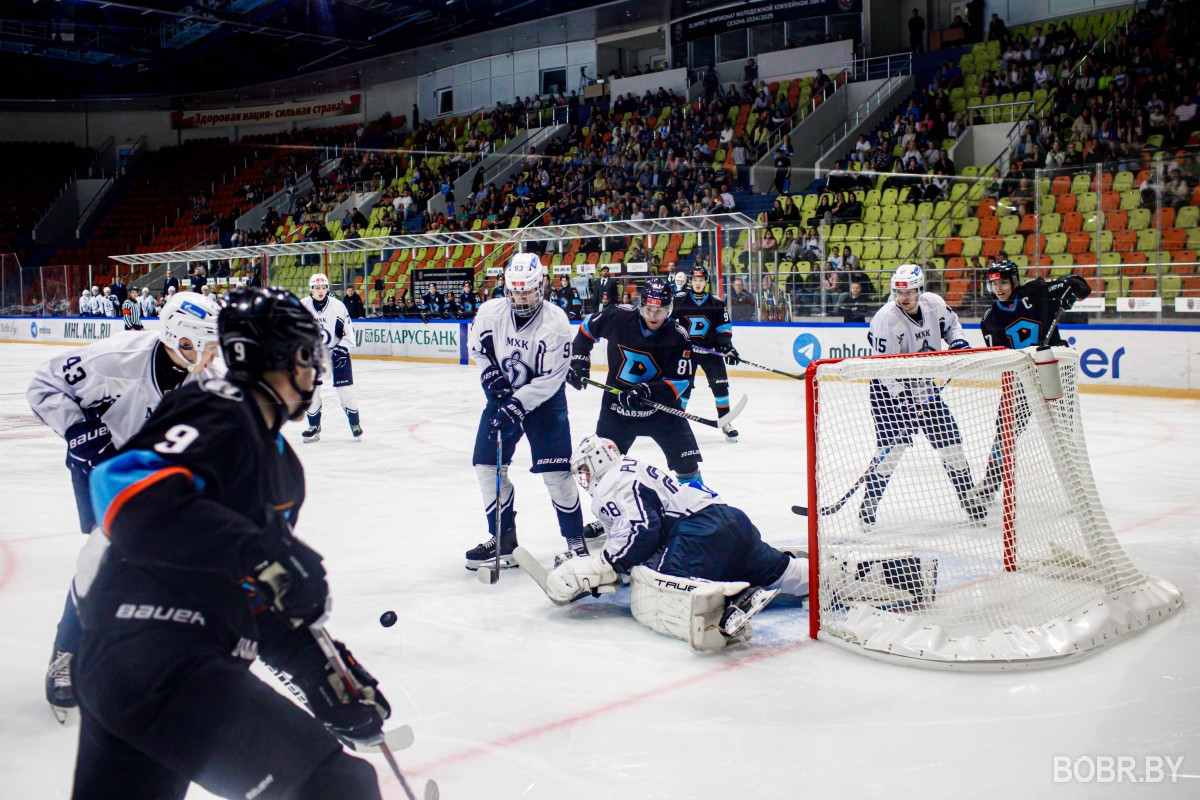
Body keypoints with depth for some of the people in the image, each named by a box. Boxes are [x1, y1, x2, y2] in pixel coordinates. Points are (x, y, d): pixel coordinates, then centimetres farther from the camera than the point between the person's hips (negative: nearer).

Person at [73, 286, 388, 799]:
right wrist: (259, 551, -31)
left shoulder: (279, 461, 20)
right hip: (158, 664, -11)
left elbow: (257, 599, 23)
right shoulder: (219, 414, -10)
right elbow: (131, 491, -28)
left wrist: (320, 669, 14)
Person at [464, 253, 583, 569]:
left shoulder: (555, 321, -22)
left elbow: (551, 377, -23)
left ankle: (575, 537, 9)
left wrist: (518, 405, -29)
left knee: (556, 472, -9)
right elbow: (478, 347, 8)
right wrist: (491, 374, -9)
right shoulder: (490, 312, -10)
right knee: (487, 465, 2)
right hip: (502, 396, 5)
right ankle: (503, 538, 14)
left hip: (544, 399, -4)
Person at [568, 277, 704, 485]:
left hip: (660, 404, -1)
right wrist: (579, 361, 3)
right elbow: (587, 328, 6)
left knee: (686, 459, -4)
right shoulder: (618, 316, -13)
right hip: (617, 404, 1)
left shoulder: (678, 337, -15)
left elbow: (679, 381, -16)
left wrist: (648, 391, -30)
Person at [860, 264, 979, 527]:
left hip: (924, 384, 6)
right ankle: (869, 503, -7)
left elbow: (950, 323, 19)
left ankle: (969, 497, 23)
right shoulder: (886, 318, -23)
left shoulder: (934, 304, -6)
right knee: (893, 444, -17)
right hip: (892, 387, -6)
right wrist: (904, 396, -28)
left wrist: (958, 342, 0)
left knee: (950, 438, 7)